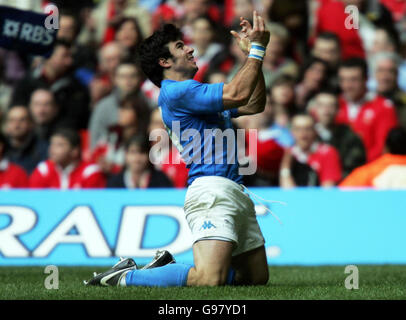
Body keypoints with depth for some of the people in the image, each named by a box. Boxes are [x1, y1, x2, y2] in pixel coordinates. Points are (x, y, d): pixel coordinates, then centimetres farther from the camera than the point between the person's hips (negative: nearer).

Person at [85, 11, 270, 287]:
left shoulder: (198, 94, 25)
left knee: (257, 276, 9)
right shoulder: (176, 92, -7)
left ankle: (167, 268, 17)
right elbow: (238, 93, -15)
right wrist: (257, 49, -4)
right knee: (209, 279, -26)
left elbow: (254, 104, 27)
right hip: (212, 190, -10)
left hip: (236, 192, 10)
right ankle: (125, 277, -9)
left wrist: (254, 52, 21)